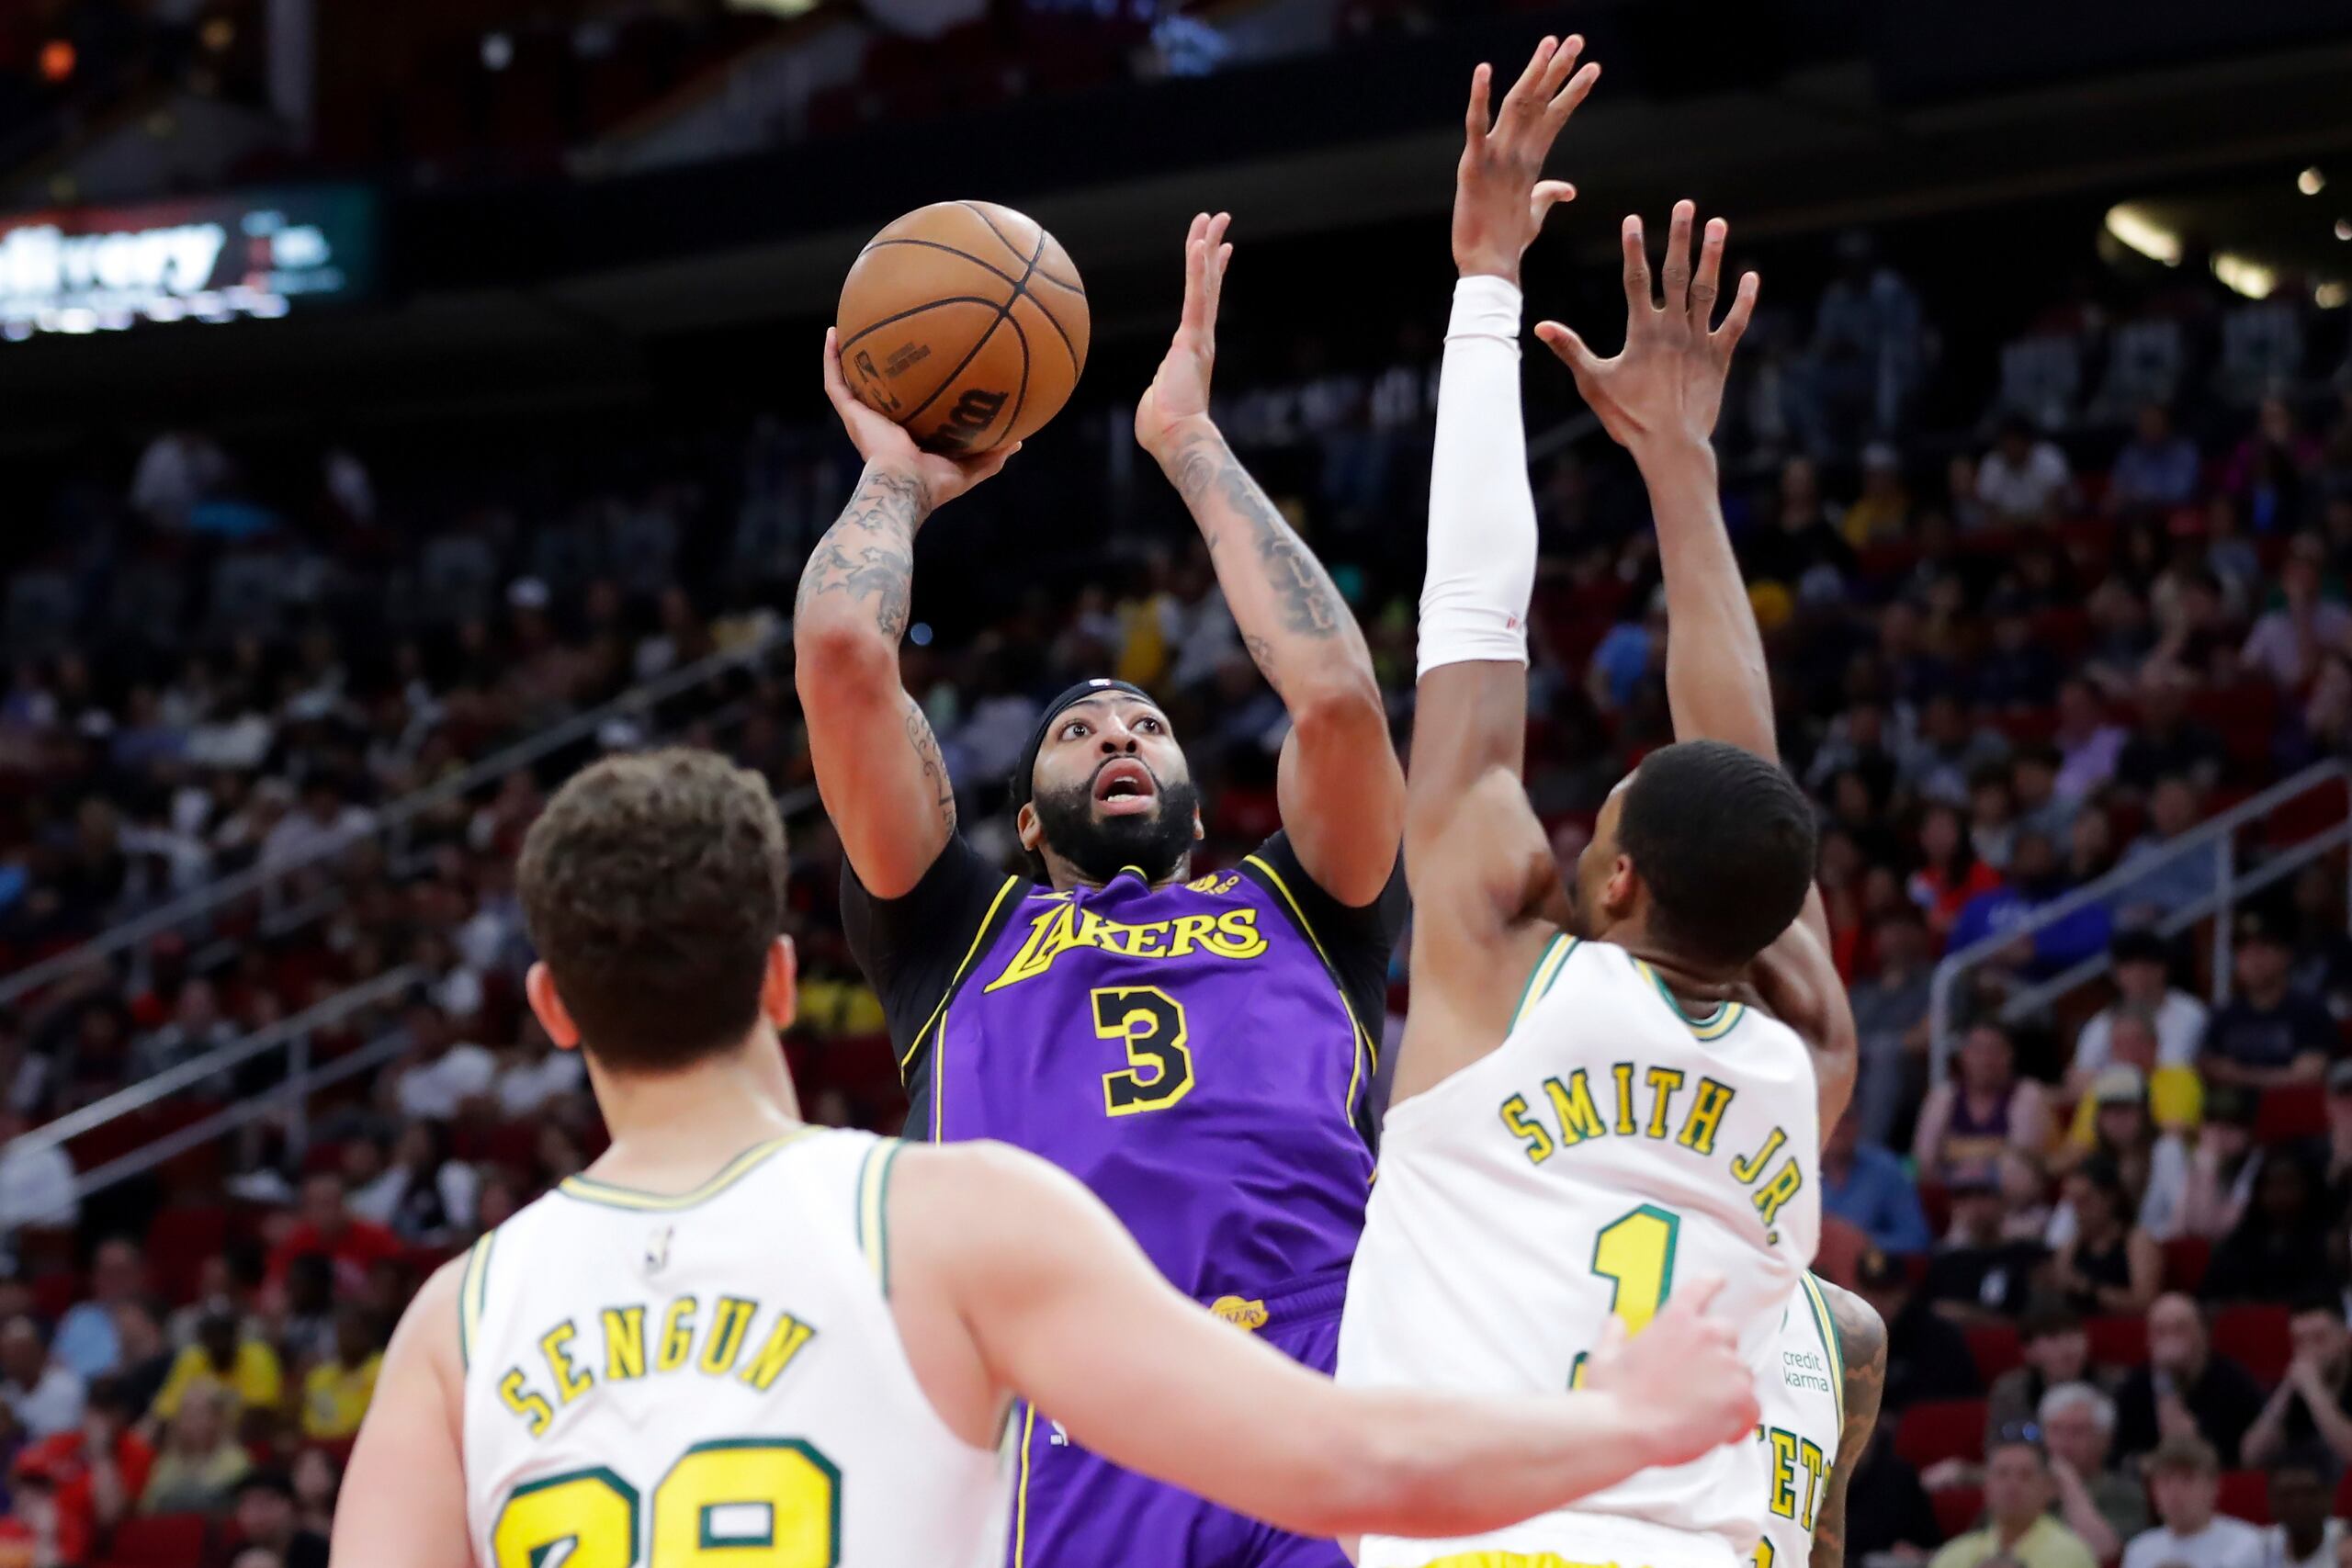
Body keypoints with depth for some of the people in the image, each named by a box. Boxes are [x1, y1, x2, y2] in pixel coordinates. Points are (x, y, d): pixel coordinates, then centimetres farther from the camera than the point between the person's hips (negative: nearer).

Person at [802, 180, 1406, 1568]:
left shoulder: (1297, 914, 31)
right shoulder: (966, 931, 28)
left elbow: (1340, 700, 14)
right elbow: (843, 660, 17)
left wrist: (1193, 446, 24)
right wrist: (895, 481, 36)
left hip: (1318, 1402, 1)